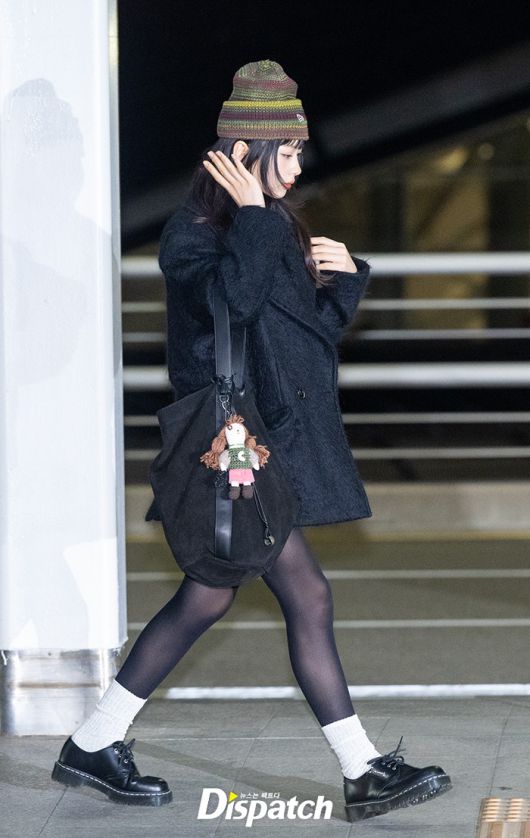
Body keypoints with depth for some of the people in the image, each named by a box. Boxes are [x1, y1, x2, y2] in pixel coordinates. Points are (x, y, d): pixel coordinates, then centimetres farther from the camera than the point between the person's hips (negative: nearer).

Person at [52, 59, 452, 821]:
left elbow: (319, 328, 16)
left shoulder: (276, 228, 15)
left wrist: (343, 276, -2)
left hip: (279, 438, 9)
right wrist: (252, 219, -24)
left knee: (206, 599, 9)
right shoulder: (193, 234, -11)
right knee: (307, 597, -6)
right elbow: (233, 300, -29)